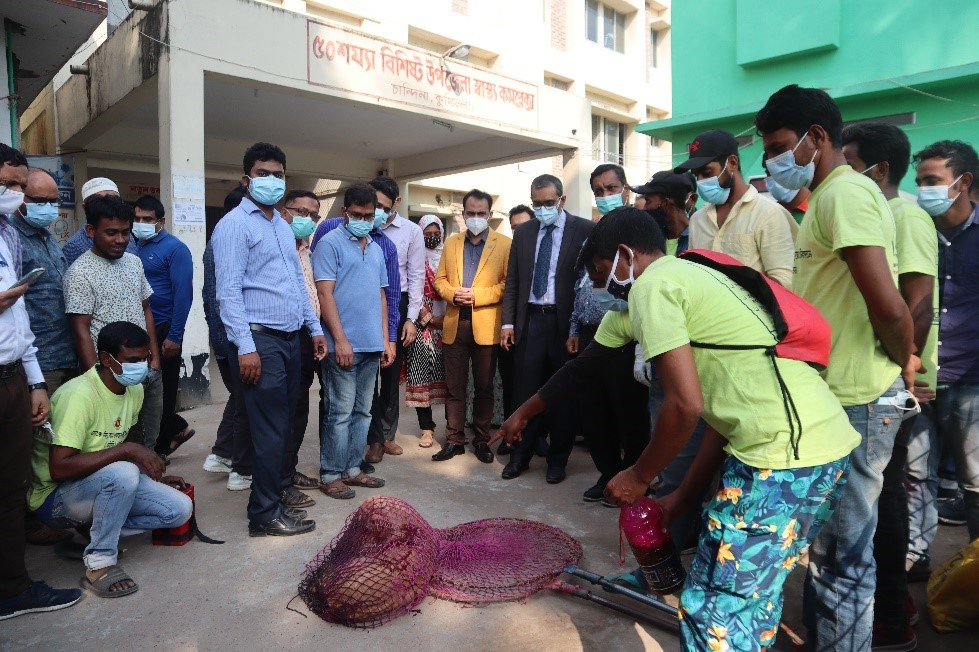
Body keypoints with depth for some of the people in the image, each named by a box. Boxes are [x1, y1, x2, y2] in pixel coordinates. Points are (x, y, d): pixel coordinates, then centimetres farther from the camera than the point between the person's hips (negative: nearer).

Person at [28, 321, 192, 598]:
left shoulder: (134, 389, -1)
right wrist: (128, 450, -34)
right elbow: (59, 468, -32)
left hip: (108, 484, 7)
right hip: (55, 495, -7)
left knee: (180, 508, -10)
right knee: (123, 473, -38)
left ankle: (91, 533, 4)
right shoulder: (80, 395, -26)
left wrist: (154, 478, 5)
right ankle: (99, 563, -20)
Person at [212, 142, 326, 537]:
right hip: (260, 339, -8)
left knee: (283, 426, 13)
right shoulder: (234, 225, -6)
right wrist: (245, 346, -20)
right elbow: (229, 290, -14)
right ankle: (264, 515, 8)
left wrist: (314, 328, 18)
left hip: (290, 338, 8)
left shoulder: (283, 226, 19)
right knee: (271, 429, -4)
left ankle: (273, 499, 26)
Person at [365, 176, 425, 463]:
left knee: (392, 373, 12)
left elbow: (416, 276, 0)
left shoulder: (411, 231, -2)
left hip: (396, 305, 1)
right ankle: (374, 438, 18)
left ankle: (387, 434, 27)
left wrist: (411, 318, -4)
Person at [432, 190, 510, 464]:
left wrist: (477, 295, -16)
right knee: (454, 387, 7)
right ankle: (454, 439, 16)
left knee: (484, 386, 8)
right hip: (454, 324, 3)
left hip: (486, 325, -3)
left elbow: (508, 284, -6)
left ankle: (482, 440, 19)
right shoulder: (451, 243, 13)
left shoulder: (504, 244, 0)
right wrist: (452, 294, -8)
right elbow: (440, 279, 13)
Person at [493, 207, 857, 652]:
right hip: (828, 442, 10)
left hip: (783, 456, -10)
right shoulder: (690, 277, 22)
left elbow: (686, 404, -15)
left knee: (713, 609, 4)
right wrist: (684, 495, 19)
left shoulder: (651, 285, -6)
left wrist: (639, 477, 1)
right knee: (753, 595, 24)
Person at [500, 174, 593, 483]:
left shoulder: (584, 230, -3)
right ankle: (520, 455, 21)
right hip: (530, 321, 3)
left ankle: (558, 460, 21)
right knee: (527, 391, 8)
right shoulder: (523, 232, 10)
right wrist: (508, 322, 5)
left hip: (566, 322, -3)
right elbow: (512, 282, 11)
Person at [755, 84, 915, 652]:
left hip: (856, 401, -10)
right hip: (837, 394, 10)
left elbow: (889, 306, -23)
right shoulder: (833, 194, 17)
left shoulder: (844, 191, -15)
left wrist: (902, 364, -7)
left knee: (842, 552, 2)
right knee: (827, 538, 21)